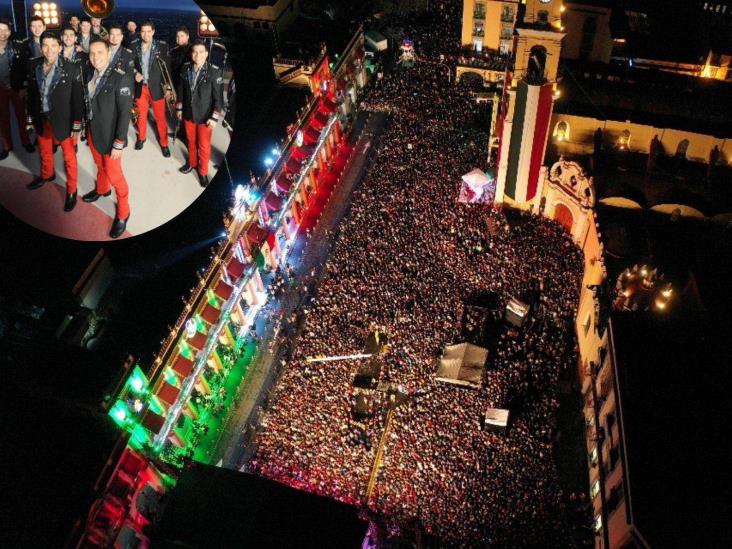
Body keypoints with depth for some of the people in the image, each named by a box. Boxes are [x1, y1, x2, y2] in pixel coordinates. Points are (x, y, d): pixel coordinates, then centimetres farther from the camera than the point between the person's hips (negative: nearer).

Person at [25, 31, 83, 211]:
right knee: (44, 152, 25)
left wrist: (76, 125, -12)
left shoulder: (72, 69, -18)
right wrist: (30, 118, 8)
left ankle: (71, 190, 26)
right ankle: (46, 175, 51)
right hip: (42, 119, 5)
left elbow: (78, 99, -13)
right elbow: (32, 94, 4)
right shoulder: (34, 66, -5)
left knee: (69, 156, 10)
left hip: (63, 120, -5)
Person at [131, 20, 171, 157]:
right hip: (140, 86, 3)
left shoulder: (162, 46, -8)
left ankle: (164, 143, 16)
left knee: (160, 117, 3)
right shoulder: (134, 46, -1)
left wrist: (168, 87, -8)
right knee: (141, 115, 16)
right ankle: (141, 138, 35)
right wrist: (135, 73, -12)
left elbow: (167, 67, -6)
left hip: (157, 87, -2)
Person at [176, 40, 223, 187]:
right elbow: (181, 89, 6)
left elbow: (218, 96, -14)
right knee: (191, 141, 22)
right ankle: (192, 163, 45)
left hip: (205, 116, -3)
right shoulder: (186, 68, -7)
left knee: (204, 145, 10)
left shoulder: (214, 72, -19)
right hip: (188, 113, 4)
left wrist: (215, 117, -15)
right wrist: (179, 108, 10)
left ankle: (203, 171, 30)